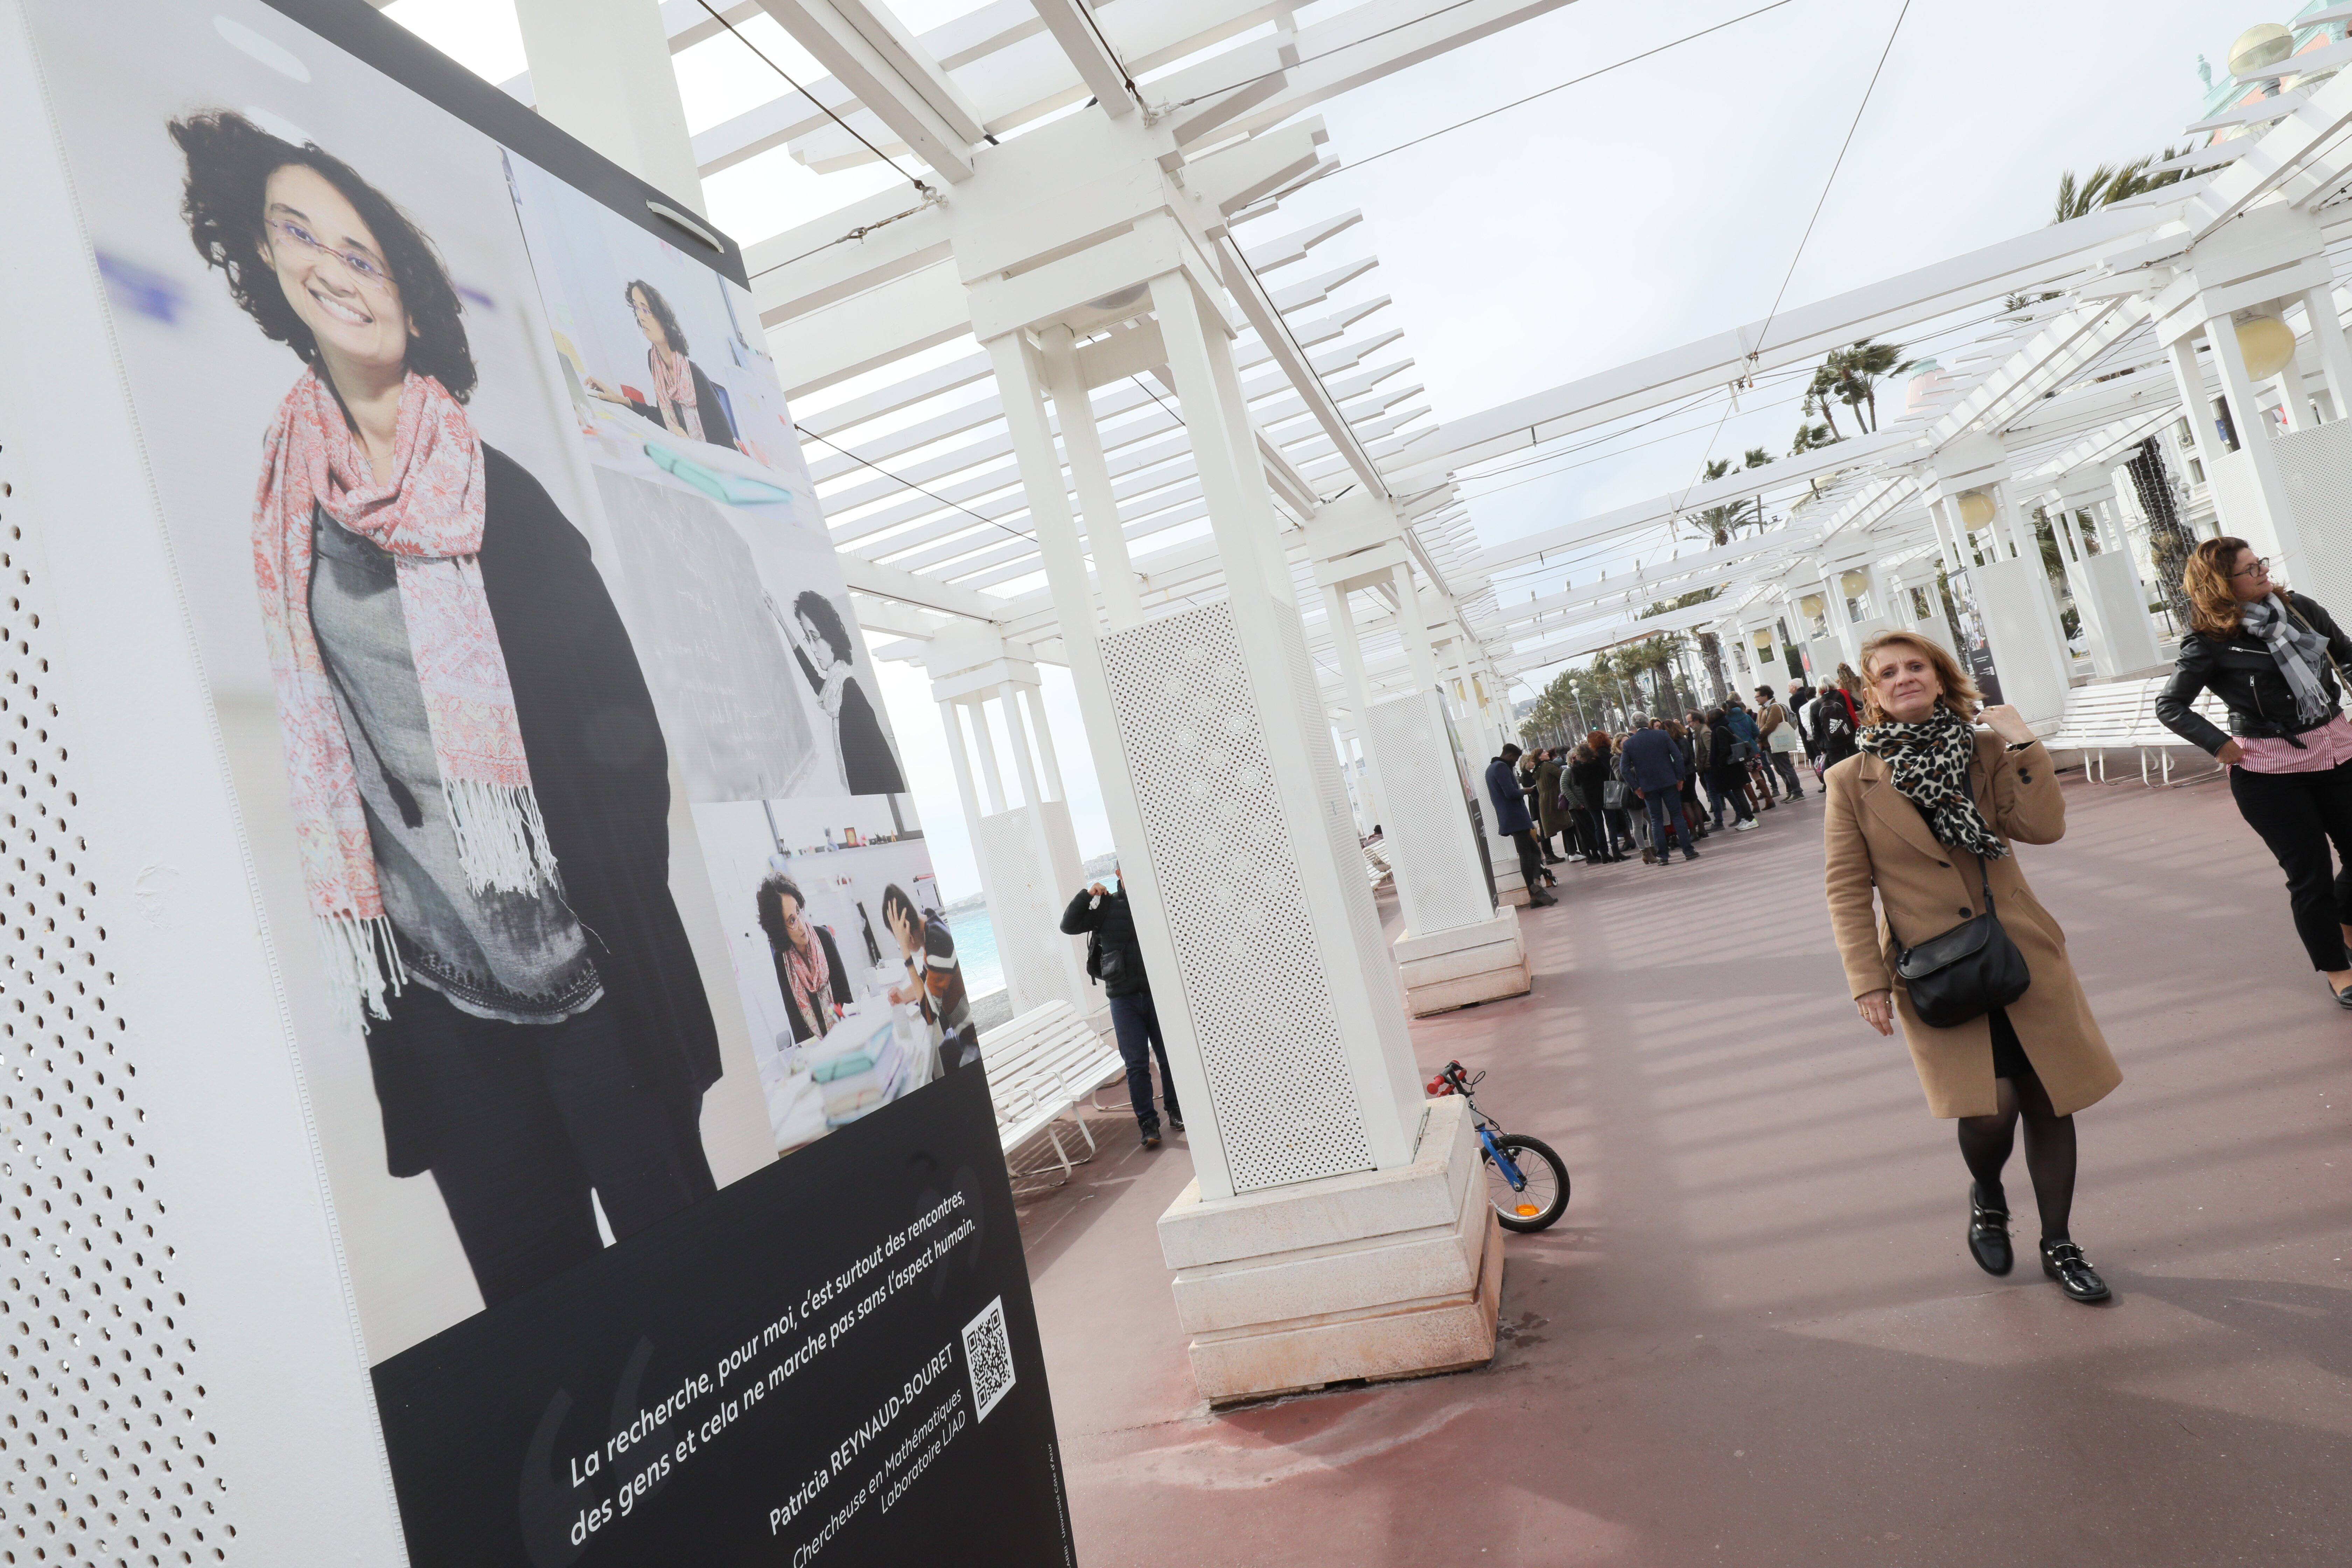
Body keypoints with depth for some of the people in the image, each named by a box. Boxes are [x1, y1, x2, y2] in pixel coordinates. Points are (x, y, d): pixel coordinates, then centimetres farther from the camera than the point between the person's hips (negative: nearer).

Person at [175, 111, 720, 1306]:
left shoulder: (495, 494, 2)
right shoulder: (282, 510, 11)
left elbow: (619, 711, -2)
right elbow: (319, 742, 13)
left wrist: (620, 899, -11)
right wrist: (363, 933, 6)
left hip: (582, 958, -3)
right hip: (434, 984, 3)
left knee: (667, 1229, 1)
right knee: (529, 1279, 6)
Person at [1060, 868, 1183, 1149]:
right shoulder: (1107, 906, 3)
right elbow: (1069, 926, 1)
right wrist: (1086, 895, -8)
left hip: (1158, 993, 0)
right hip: (1124, 999, 0)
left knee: (1169, 1057, 10)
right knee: (1136, 1064, 1)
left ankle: (1175, 1111, 28)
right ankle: (1148, 1123, 9)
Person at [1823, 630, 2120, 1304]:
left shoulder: (1983, 749, 4)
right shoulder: (1852, 780, -4)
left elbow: (2044, 826, -10)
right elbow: (1846, 890, -3)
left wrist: (2021, 742, -12)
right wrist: (1868, 983, -8)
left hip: (2025, 956, 3)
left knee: (2049, 1101, 9)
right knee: (1991, 1108, -13)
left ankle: (2059, 1245, 30)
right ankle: (1987, 1199, 22)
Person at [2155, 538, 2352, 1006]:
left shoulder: (2301, 610, 3)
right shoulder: (2212, 643, -12)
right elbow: (2169, 706, -9)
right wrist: (2220, 745, -14)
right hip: (2269, 772, -5)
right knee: (2310, 874, 2)